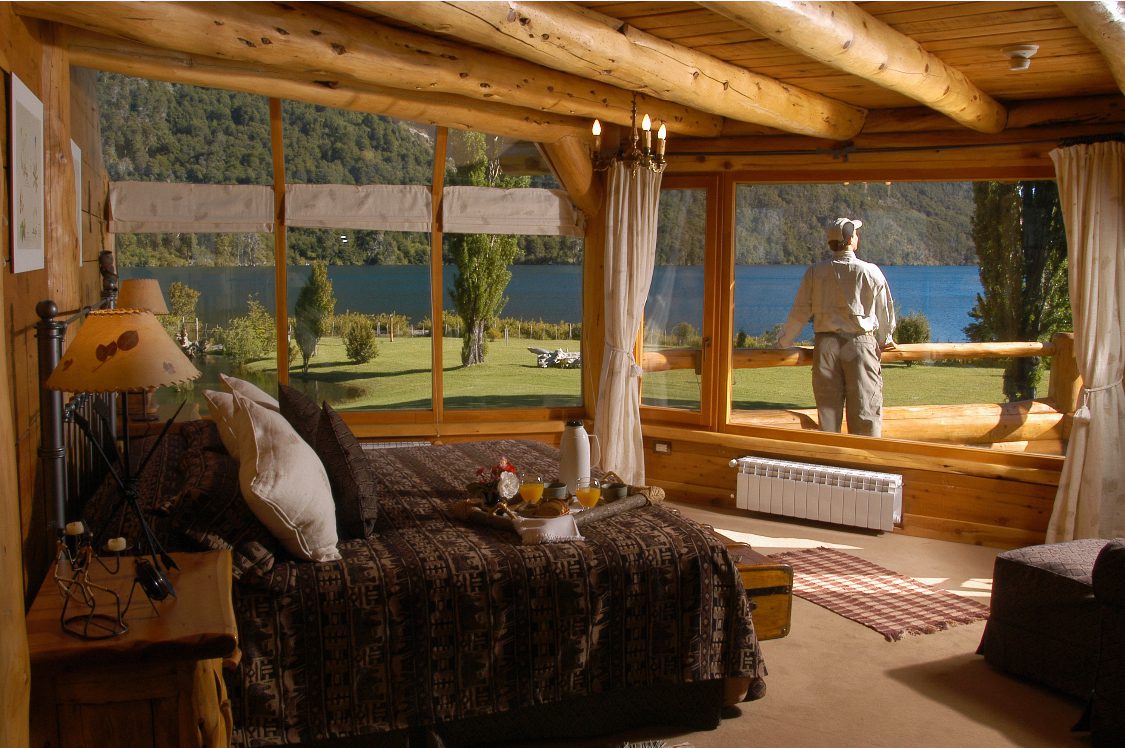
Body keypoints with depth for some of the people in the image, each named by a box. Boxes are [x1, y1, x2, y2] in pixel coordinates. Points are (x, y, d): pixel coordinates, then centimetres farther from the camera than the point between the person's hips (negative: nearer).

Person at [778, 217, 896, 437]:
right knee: (865, 410, 1)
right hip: (860, 343, -2)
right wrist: (884, 340, 26)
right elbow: (885, 311, 8)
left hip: (826, 345, 2)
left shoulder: (815, 272, 1)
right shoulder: (870, 272, -2)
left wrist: (783, 343, 14)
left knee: (828, 409, 8)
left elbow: (800, 313, 2)